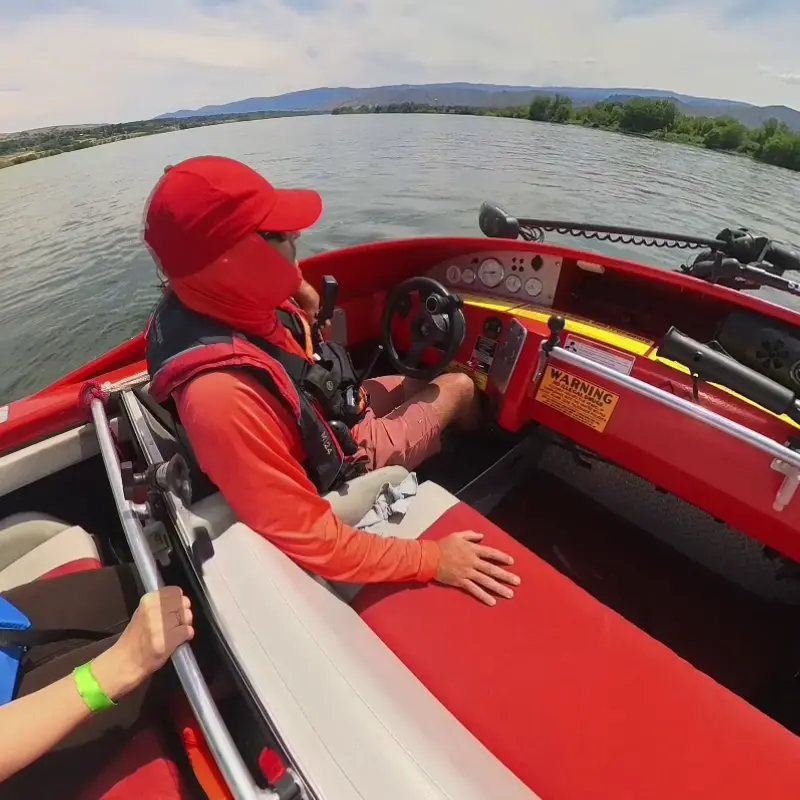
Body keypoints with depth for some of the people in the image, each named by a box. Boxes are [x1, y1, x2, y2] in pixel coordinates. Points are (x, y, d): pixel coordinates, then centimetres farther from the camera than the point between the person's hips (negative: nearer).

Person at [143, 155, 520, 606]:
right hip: (338, 460, -6)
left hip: (333, 409, 6)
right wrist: (431, 560, -29)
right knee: (458, 387, 7)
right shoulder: (222, 395, -42)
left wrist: (302, 312, -14)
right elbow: (307, 538, -35)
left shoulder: (223, 304, -18)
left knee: (425, 385, 20)